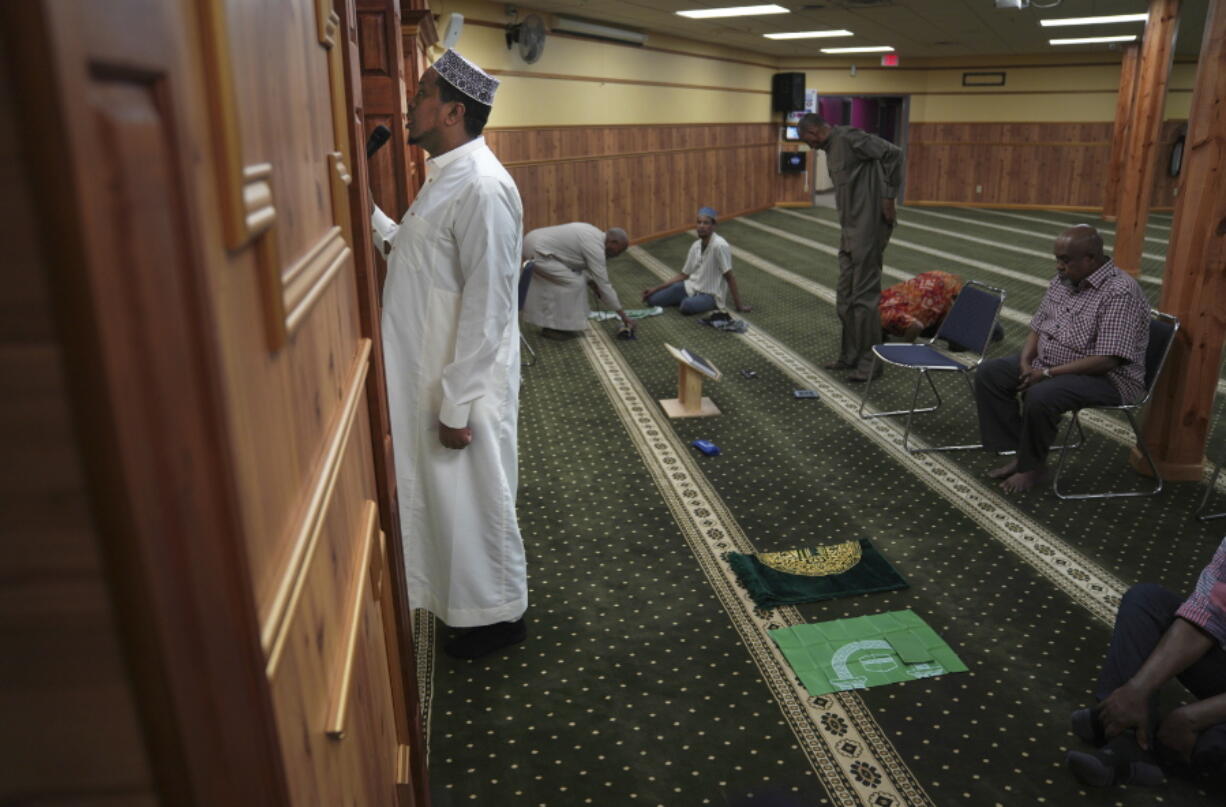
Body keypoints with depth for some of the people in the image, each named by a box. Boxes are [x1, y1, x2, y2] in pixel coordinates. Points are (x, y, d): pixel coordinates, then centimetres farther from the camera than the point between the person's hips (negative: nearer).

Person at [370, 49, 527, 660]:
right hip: (429, 375, 10)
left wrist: (456, 405, -22)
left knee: (474, 502, 7)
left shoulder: (482, 187, -21)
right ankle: (470, 594, 43)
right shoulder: (446, 175, 10)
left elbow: (486, 309, -24)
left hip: (463, 385, -10)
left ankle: (497, 615, 27)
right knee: (444, 496, 23)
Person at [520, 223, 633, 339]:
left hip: (533, 243, 10)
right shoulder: (595, 247, -16)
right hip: (537, 252, -10)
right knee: (573, 284, -7)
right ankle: (552, 328, 0)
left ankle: (550, 323, 22)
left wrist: (591, 282, 9)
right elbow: (603, 284, -14)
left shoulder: (594, 234, 13)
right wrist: (623, 315, -9)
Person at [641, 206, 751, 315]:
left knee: (687, 305, -39)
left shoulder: (719, 245, -20)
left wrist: (739, 304, -17)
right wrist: (655, 289, 6)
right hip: (691, 287, 7)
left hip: (711, 294, -7)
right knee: (652, 299, -4)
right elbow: (683, 275, 10)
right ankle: (690, 299, 10)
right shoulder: (695, 246, 3)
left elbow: (730, 277, -17)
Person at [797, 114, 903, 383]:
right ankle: (849, 356, 23)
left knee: (864, 295, -4)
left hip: (868, 229, -10)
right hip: (850, 232, 10)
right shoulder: (831, 148, 17)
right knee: (846, 297, 13)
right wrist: (846, 232, 11)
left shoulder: (848, 138, -12)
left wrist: (888, 198, -17)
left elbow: (893, 153, -20)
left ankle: (869, 361, 4)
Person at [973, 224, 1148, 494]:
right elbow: (1038, 327, 11)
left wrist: (1047, 373, -25)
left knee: (1040, 396, -34)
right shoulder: (1062, 281, 5)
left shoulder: (1120, 292, -22)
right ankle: (1016, 452, -1)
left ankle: (1031, 466, -8)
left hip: (1105, 378, -9)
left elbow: (1107, 360, -27)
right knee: (989, 373, -4)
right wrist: (1026, 363, -8)